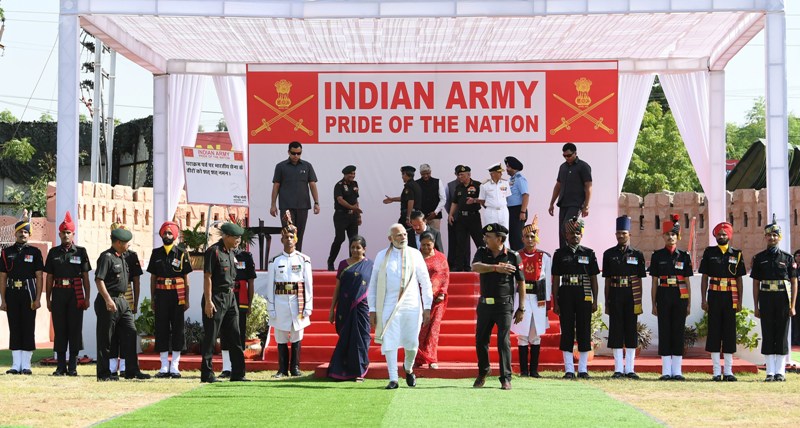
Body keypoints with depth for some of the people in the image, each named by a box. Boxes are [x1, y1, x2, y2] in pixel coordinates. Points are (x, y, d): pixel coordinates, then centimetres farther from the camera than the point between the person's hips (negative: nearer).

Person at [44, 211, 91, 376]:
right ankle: (60, 366, 8)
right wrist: (48, 299, 6)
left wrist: (87, 298, -1)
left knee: (75, 330, -1)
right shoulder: (53, 252, 9)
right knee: (59, 330, 2)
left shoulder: (81, 252, 5)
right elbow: (49, 277, 11)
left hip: (75, 295, -2)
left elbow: (85, 277, 5)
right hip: (59, 294, 2)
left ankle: (73, 367, 3)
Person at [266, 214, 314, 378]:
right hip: (280, 302, 1)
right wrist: (271, 308, -1)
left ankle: (295, 368, 11)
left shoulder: (304, 260, 4)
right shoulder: (275, 261, 6)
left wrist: (308, 307, -2)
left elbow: (309, 284, 3)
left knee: (296, 337, 3)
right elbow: (270, 285, 5)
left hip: (297, 302, -1)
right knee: (281, 338, 4)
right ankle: (282, 369, 11)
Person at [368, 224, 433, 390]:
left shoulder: (415, 254, 6)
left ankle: (408, 368, 31)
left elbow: (425, 282, 8)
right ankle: (393, 379, -2)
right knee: (390, 343, -7)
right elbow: (373, 284, 7)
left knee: (412, 343, 2)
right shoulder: (381, 256, 5)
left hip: (412, 306, 1)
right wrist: (372, 310, 2)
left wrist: (427, 307, 2)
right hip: (389, 306, -1)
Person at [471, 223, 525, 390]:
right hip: (485, 304, 4)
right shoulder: (482, 252, 5)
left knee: (504, 342, -7)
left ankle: (506, 378, -2)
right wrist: (496, 268, -28)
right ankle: (483, 370, 30)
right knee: (480, 340, 9)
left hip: (504, 305, -4)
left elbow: (521, 283, 0)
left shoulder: (513, 256, -3)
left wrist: (521, 308, -2)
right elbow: (475, 267, -16)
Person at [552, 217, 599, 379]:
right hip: (566, 297, 0)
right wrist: (555, 303, -1)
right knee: (567, 332, 0)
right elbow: (555, 279, 5)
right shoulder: (560, 254, 5)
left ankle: (583, 369, 8)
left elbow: (594, 279, 8)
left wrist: (595, 301, 2)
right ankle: (569, 369, 4)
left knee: (584, 332, 1)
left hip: (584, 297, 0)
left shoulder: (589, 253, 7)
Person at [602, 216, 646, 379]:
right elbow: (607, 280, 7)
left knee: (631, 332, 2)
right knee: (616, 332, 0)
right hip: (615, 297, 0)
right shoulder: (609, 254, 6)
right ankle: (618, 369, 4)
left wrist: (640, 302, 2)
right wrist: (607, 302, 3)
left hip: (632, 298, 0)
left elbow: (639, 280, 7)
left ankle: (630, 369, 7)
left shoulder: (637, 255, 5)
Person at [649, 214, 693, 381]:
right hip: (664, 296, -1)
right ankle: (666, 371, 3)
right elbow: (654, 282, 6)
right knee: (664, 332, 0)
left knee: (678, 332, 1)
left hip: (680, 297, 1)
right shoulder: (657, 256, 5)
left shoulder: (684, 256, 7)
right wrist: (654, 304, 1)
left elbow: (687, 282, 8)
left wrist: (689, 304, 4)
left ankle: (677, 370, 5)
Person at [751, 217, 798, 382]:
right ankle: (770, 372, 5)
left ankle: (780, 371, 5)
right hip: (766, 299, 1)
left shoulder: (787, 258, 4)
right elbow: (755, 283, 8)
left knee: (782, 335, 0)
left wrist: (792, 306, -4)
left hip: (783, 300, -1)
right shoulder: (759, 258, 7)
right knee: (767, 335, 1)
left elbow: (794, 282, 3)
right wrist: (756, 306, 2)